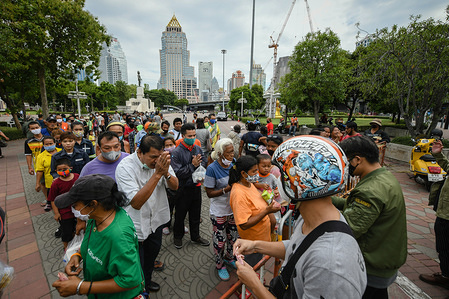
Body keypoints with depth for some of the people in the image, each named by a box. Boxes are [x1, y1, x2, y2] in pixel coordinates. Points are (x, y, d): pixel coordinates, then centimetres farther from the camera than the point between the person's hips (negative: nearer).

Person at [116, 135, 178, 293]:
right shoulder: (125, 167, -27)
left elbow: (175, 186, -8)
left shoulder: (161, 160, -12)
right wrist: (157, 174, -39)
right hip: (136, 226, -5)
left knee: (152, 253, 28)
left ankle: (147, 281, 57)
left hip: (156, 220, 6)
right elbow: (136, 203, -34)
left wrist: (166, 172, -29)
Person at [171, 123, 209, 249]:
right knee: (180, 215, 16)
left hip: (196, 186, 5)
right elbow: (177, 173, -23)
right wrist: (192, 165, -25)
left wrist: (199, 165, -14)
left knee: (196, 214, 20)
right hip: (183, 188, -5)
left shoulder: (198, 149, 0)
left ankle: (195, 236, 42)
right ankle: (178, 237, 41)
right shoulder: (176, 152, -17)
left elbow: (204, 162, 7)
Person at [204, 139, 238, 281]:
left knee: (234, 236, 23)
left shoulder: (233, 164, -5)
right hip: (219, 211, -5)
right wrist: (226, 189, -29)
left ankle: (229, 257, 51)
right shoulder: (212, 169, -22)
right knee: (220, 240, 13)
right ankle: (220, 265, 40)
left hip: (233, 208, 6)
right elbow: (209, 193, -18)